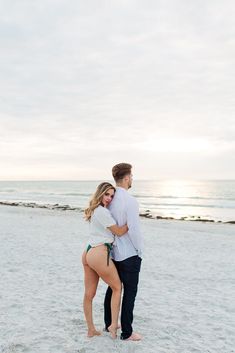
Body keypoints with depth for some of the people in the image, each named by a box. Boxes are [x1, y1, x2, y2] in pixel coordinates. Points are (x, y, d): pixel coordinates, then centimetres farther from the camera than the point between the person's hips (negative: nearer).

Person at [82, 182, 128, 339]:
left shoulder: (95, 210, 17)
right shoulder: (102, 212, -13)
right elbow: (119, 232, -8)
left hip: (88, 253, 9)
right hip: (99, 254, -9)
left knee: (89, 294, 14)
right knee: (117, 287, 11)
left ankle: (91, 329, 26)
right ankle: (113, 325, 15)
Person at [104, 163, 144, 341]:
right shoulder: (130, 201, -23)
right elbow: (134, 230, -23)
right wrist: (140, 251, -9)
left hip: (113, 252, 8)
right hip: (130, 254, -7)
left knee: (113, 287, 20)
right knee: (130, 292, 5)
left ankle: (109, 323, 33)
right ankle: (127, 332, 16)